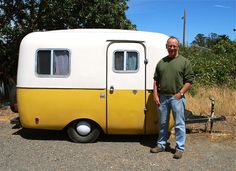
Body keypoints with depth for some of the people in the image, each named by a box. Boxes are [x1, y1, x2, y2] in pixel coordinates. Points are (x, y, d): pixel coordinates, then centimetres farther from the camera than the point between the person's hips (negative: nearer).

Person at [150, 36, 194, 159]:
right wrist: (155, 95, 2)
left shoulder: (184, 62, -1)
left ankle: (180, 148, 14)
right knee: (163, 123, 15)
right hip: (162, 97, 4)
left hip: (177, 97, -4)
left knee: (179, 124, 3)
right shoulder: (161, 62, 10)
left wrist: (180, 93, -13)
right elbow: (156, 80, 11)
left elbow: (189, 81, -4)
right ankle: (161, 145, 28)